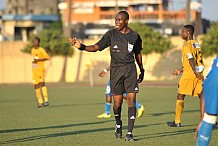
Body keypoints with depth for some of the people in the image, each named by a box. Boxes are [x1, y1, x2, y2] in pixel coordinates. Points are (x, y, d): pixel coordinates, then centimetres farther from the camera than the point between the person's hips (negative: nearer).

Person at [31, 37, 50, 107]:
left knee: (42, 83, -19)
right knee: (36, 85, 4)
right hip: (34, 70, 7)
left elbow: (47, 57, -14)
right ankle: (40, 102, 9)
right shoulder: (32, 50, 15)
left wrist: (38, 60, -19)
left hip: (40, 69, -7)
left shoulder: (41, 50, -7)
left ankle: (46, 100, -20)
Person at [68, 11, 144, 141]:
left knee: (131, 100, -10)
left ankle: (130, 132, -6)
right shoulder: (111, 34, 0)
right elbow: (96, 47, -4)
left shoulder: (135, 36, 4)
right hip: (116, 70, 0)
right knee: (117, 102, 2)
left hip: (130, 69, 0)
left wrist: (142, 70, 26)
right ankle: (118, 124, 32)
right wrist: (82, 46, -20)